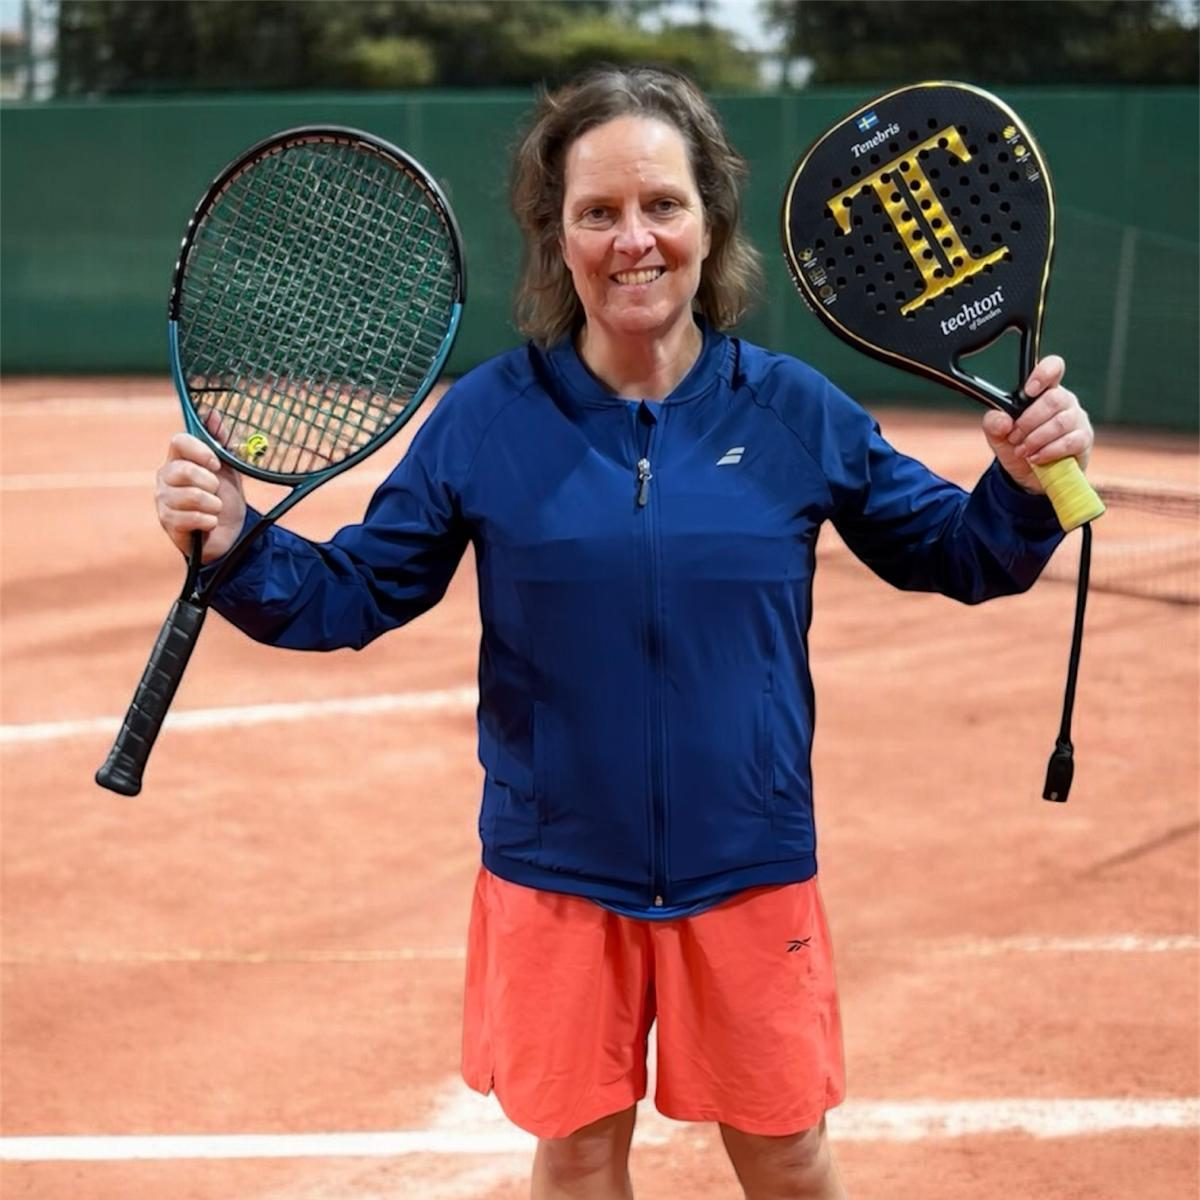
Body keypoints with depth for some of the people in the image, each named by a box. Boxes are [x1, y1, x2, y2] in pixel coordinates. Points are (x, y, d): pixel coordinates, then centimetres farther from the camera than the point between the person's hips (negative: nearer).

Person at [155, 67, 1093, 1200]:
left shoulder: (795, 411, -4)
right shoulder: (485, 418, -6)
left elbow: (953, 555, 6)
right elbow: (355, 591, 0)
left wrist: (1027, 485, -15)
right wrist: (236, 549, -19)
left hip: (747, 878, 1)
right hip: (556, 879, 0)